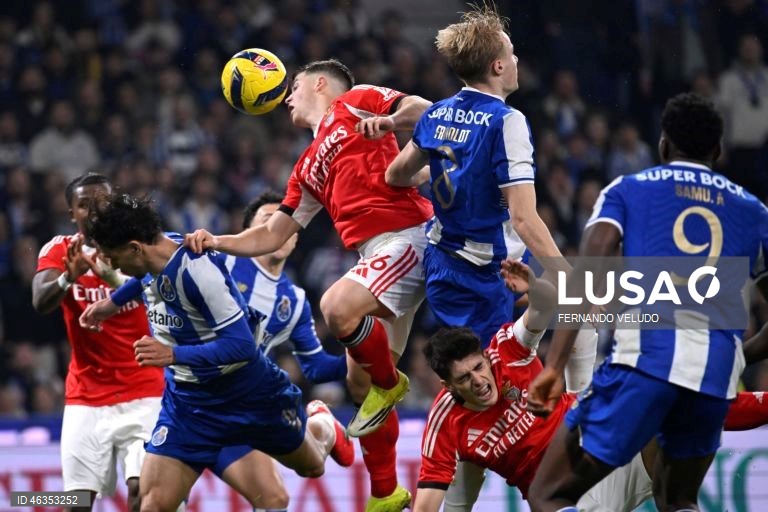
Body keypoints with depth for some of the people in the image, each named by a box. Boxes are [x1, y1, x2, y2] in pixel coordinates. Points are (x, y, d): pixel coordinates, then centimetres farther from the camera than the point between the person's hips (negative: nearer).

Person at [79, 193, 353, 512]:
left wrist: (173, 355, -38)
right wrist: (110, 303, 25)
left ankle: (321, 425, 57)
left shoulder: (197, 268, -30)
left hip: (250, 395, -5)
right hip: (186, 400, 5)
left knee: (311, 466, 22)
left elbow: (241, 345, -32)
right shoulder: (152, 262, -8)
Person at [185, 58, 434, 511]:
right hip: (379, 254, 9)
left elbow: (424, 111, -5)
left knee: (337, 307, -31)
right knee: (359, 381, 8)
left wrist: (386, 122, -24)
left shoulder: (355, 102, 7)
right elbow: (270, 237, 27)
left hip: (409, 235, -9)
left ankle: (388, 384, -4)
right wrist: (216, 242, 14)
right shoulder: (309, 169, 27)